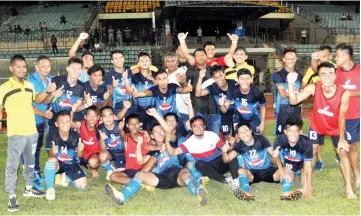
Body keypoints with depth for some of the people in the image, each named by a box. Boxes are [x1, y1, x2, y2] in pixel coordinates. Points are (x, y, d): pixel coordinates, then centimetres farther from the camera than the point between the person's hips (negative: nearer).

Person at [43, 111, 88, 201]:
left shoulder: (75, 135, -16)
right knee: (51, 160, -38)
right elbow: (50, 155, -19)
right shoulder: (53, 136, -20)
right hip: (58, 164, -2)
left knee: (83, 185, -13)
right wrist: (53, 152, -44)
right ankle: (50, 188, -17)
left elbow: (79, 156, -9)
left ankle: (66, 176, 20)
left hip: (72, 164, 3)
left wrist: (80, 151, -33)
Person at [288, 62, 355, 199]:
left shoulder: (344, 94, -32)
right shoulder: (313, 88, -29)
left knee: (343, 153, 1)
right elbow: (294, 101, -36)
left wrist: (342, 139, -11)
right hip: (317, 126, 1)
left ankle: (349, 189, 13)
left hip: (336, 128, -1)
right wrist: (291, 85, -52)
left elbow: (341, 117, -20)